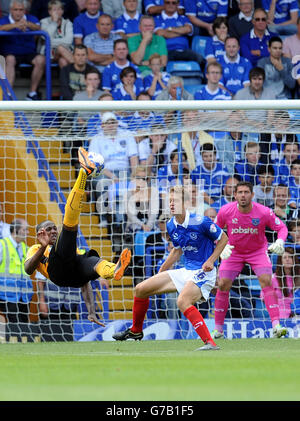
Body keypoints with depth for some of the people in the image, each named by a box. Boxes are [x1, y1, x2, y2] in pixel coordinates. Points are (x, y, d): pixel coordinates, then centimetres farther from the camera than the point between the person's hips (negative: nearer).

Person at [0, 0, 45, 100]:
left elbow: (38, 28, -14)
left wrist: (28, 24, -37)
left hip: (29, 53, 2)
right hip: (10, 53, -2)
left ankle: (32, 93, -17)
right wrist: (15, 25, -39)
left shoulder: (31, 19, 10)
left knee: (41, 59, -27)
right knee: (10, 60, -36)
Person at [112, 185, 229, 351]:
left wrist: (211, 260, -15)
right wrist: (160, 273, 23)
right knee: (141, 289, 7)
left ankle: (210, 343, -38)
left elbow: (223, 238, -4)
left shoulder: (200, 222, -17)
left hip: (203, 272, -8)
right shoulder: (171, 226, 4)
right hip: (186, 271, 8)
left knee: (183, 301, -36)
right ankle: (136, 331, 29)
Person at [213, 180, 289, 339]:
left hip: (258, 251, -1)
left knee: (266, 281, -21)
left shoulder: (263, 212, -21)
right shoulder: (225, 211, -18)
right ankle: (218, 329, 6)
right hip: (233, 252, 1)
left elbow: (281, 227, -10)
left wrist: (280, 241, -31)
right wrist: (222, 246, -19)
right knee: (223, 285, -9)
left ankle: (276, 326, -25)